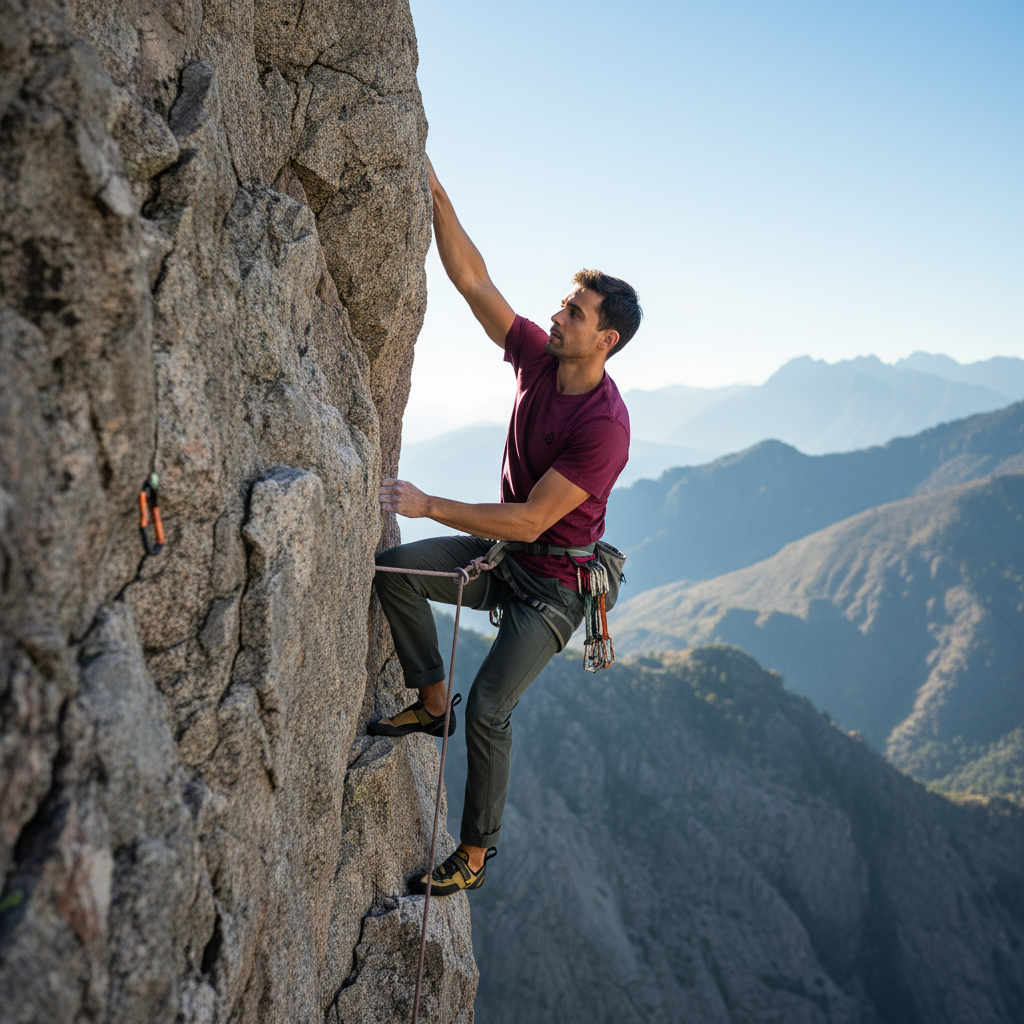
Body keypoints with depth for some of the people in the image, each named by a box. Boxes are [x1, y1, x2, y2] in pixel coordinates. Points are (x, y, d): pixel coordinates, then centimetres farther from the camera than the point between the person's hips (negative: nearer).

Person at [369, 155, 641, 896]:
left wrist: (430, 505, -28)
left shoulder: (605, 426, -27)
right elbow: (473, 279, -4)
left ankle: (476, 851, 7)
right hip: (502, 554, 7)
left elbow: (530, 521, -28)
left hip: (554, 584, -7)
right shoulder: (539, 356, -5)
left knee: (489, 706, -15)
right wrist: (434, 192, -11)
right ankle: (432, 702, 5)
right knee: (395, 569, -12)